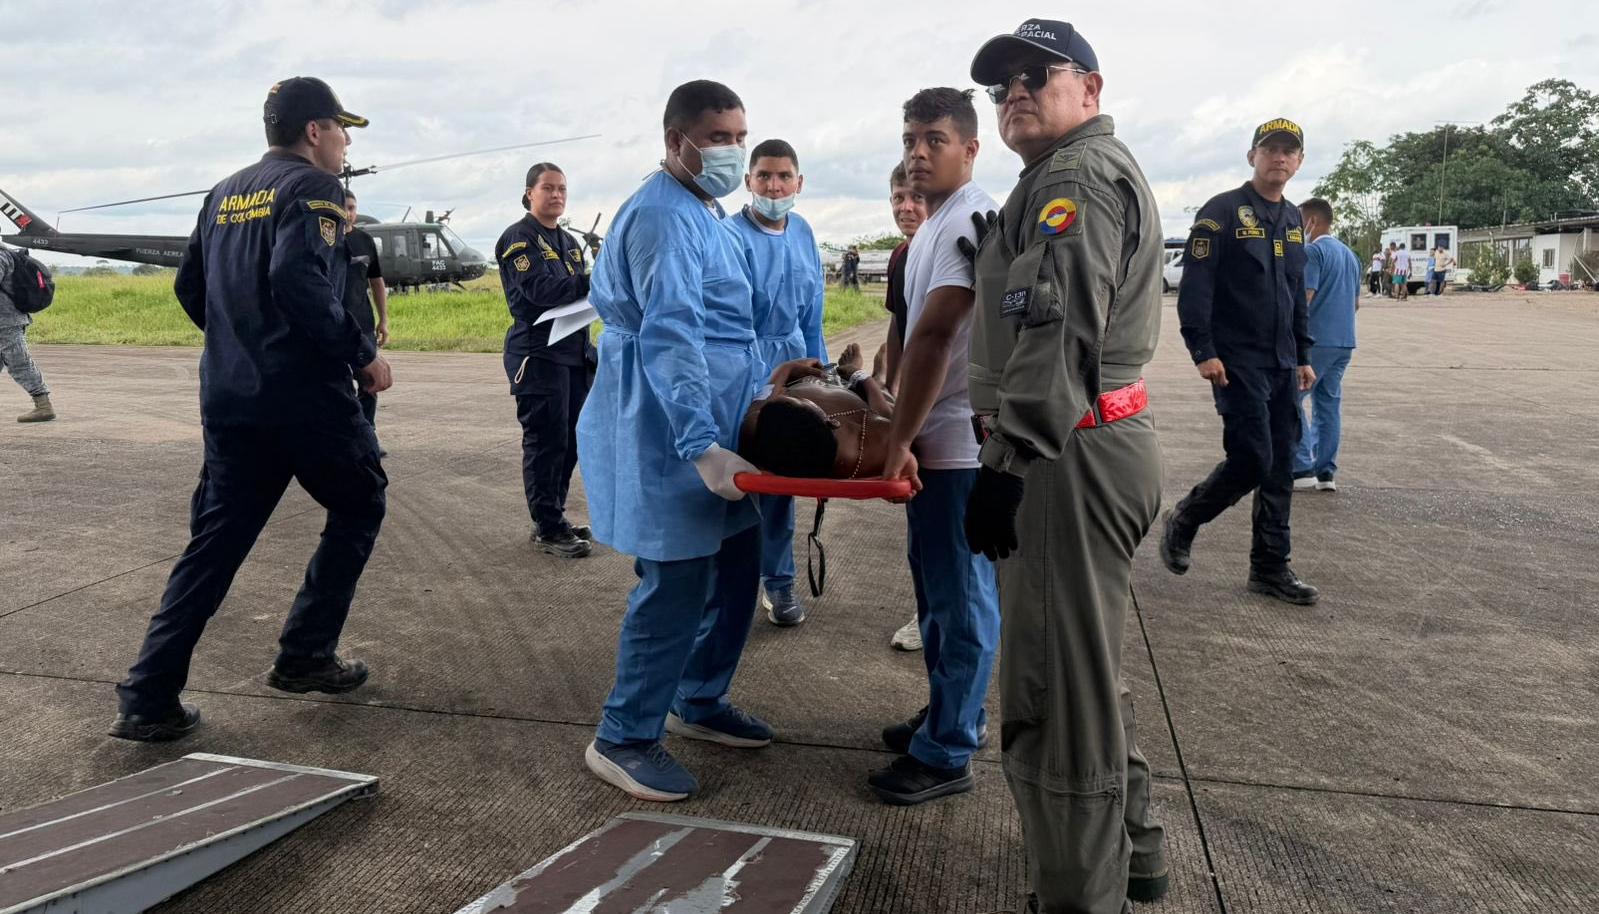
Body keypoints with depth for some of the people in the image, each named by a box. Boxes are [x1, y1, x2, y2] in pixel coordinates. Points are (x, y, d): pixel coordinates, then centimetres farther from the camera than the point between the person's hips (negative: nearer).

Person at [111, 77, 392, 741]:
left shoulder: (224, 194, 18)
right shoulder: (311, 186, -7)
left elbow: (189, 288, 20)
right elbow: (297, 279, -22)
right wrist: (362, 354, -15)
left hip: (227, 397, 7)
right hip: (305, 393, -7)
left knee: (215, 540, 10)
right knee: (359, 506, 13)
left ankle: (149, 698, 7)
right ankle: (305, 656, 14)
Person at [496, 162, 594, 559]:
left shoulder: (570, 242, 21)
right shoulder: (518, 238, -5)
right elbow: (539, 289, -19)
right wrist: (592, 281, -19)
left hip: (573, 353, 8)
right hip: (538, 354, -8)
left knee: (570, 440, 10)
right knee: (546, 441, -6)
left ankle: (554, 517, 21)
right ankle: (547, 528, 2)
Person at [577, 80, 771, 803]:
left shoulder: (702, 214, 17)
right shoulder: (663, 218, -17)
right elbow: (671, 338, -28)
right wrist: (702, 446, -36)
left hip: (716, 427, 10)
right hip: (674, 439, -10)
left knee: (735, 567, 15)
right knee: (676, 586, -5)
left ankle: (699, 701, 32)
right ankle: (623, 739, 10)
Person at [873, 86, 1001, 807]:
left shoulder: (972, 220, -16)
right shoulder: (936, 225, 18)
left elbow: (935, 333, -24)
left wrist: (899, 440, -21)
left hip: (958, 441, -10)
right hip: (935, 437, 10)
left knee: (960, 595, 0)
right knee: (937, 586, 19)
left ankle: (946, 753, 11)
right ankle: (952, 715, 34)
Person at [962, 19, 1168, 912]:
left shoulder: (1079, 175, -11)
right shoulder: (1095, 172, 25)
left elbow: (1057, 331, -25)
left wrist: (1009, 463, -27)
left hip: (1069, 458, -12)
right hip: (1104, 442, 12)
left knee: (1054, 694, -6)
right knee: (1090, 669, 22)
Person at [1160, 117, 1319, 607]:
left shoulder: (1293, 220, 16)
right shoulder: (1222, 212, -7)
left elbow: (1297, 294, 22)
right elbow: (1195, 286, -13)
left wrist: (1303, 356, 19)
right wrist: (1204, 351, -19)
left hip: (1283, 364, 7)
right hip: (1238, 363, -7)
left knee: (1281, 468, 7)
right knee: (1252, 460, -10)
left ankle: (1271, 567, 15)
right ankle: (1183, 521, 14)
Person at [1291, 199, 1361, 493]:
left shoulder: (1313, 251, -10)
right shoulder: (1350, 254, 17)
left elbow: (1305, 297, -18)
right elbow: (1356, 302, 21)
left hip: (1316, 340, -8)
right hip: (1345, 340, 8)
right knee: (1329, 403, 10)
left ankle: (1302, 468, -7)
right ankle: (1326, 472, 10)